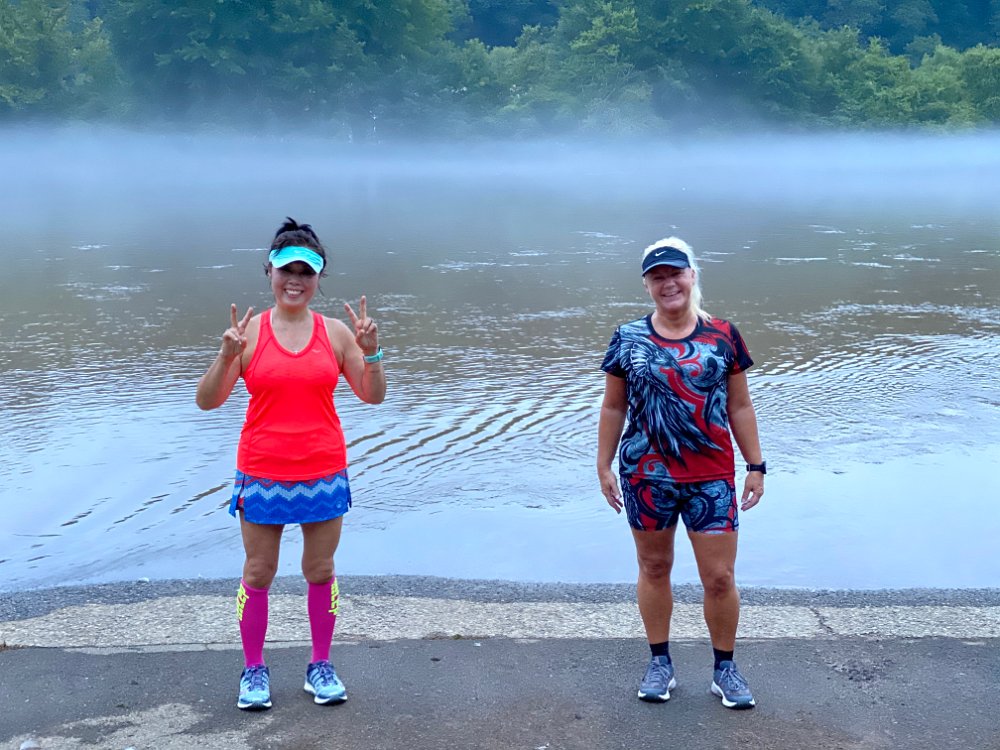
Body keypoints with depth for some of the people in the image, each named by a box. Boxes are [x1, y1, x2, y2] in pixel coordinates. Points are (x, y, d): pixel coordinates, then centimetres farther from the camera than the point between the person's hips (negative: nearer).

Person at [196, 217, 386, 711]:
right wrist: (226, 356, -23)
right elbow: (207, 401, -6)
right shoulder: (249, 333, -5)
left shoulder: (335, 333, 0)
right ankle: (253, 670, 22)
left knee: (320, 572, 10)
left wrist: (371, 352, -14)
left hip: (323, 474, 1)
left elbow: (373, 396, 2)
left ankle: (321, 666, 25)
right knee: (258, 574, 8)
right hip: (262, 475, -1)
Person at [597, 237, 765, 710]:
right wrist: (604, 466, 5)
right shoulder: (628, 339, 0)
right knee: (654, 569, 13)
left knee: (719, 577, 1)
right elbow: (613, 408, 6)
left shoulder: (722, 336, 0)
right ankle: (660, 663, 28)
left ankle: (724, 668, 20)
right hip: (646, 476, 1)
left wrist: (755, 465, 4)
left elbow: (740, 406, 5)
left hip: (711, 477, 0)